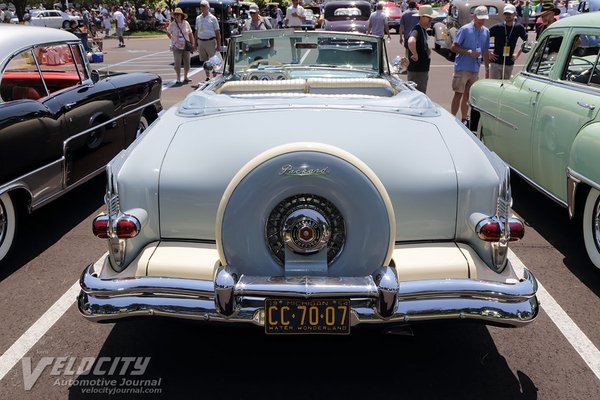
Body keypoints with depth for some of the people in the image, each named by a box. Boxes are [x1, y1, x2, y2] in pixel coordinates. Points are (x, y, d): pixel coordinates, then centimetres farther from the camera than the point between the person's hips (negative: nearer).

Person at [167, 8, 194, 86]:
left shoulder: (186, 23, -2)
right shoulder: (172, 24, -6)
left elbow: (190, 34, 5)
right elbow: (168, 33, 11)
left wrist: (192, 44, 2)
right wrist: (173, 40, 4)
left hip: (186, 46, 2)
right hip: (177, 47, -2)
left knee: (187, 63, 9)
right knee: (177, 64, -4)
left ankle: (185, 77, 25)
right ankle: (178, 80, 4)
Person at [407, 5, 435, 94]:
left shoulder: (423, 30, 13)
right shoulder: (417, 30, -18)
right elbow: (411, 42, -41)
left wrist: (428, 50, 8)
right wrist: (415, 55, -27)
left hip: (423, 70, 10)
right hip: (416, 71, -10)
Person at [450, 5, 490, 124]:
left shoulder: (486, 31, 10)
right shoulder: (465, 29, -8)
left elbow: (485, 52, 17)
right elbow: (453, 48, -10)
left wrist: (487, 69, 16)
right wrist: (469, 52, -21)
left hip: (475, 69, 6)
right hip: (462, 68, -5)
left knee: (468, 95, 12)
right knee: (458, 94, -5)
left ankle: (464, 120, 20)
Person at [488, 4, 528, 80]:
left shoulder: (519, 28, 1)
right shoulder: (497, 27, -6)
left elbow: (526, 41, 15)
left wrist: (518, 54, 8)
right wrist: (488, 53, -6)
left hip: (509, 64, 3)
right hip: (496, 62, -3)